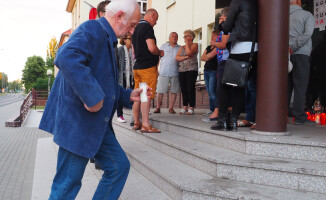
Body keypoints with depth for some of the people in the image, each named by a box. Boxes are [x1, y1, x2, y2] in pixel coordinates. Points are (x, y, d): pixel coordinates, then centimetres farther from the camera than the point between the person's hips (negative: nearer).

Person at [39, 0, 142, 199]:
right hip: (78, 122, -10)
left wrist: (129, 95, 12)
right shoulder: (93, 29, -14)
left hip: (97, 124, 10)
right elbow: (66, 58, -35)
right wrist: (92, 97, -31)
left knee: (119, 166, 14)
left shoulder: (107, 39, 18)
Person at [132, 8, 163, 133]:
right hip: (148, 66, -9)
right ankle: (145, 125, -9)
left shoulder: (136, 28, 18)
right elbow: (152, 48, -19)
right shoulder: (147, 27, -10)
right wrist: (160, 53, -2)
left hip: (137, 66, 9)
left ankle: (136, 123, 17)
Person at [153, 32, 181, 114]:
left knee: (174, 91, 2)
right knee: (160, 91, -1)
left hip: (175, 73, 1)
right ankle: (158, 107, 8)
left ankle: (171, 108, 11)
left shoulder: (180, 48, 12)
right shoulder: (163, 46, 12)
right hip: (163, 72, -1)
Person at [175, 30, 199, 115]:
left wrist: (187, 43, 0)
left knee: (190, 89, -9)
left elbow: (189, 52, -13)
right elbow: (177, 58, 7)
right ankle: (185, 107, 7)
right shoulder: (182, 47, 21)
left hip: (191, 70, -5)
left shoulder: (194, 45, 7)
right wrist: (186, 57, -7)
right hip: (182, 70, 5)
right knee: (183, 89, 2)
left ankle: (191, 108, -4)